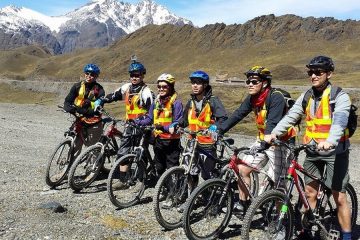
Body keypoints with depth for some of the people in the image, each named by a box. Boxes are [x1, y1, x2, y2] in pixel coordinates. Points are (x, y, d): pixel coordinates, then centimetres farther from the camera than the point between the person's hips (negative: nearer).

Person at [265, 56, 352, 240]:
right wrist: (274, 133, -18)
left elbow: (339, 121, -27)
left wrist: (330, 141, -46)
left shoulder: (340, 97, -10)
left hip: (335, 151, -5)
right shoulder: (307, 96, 6)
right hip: (312, 151, 5)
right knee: (310, 193, 11)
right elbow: (290, 116, -3)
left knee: (339, 197, -1)